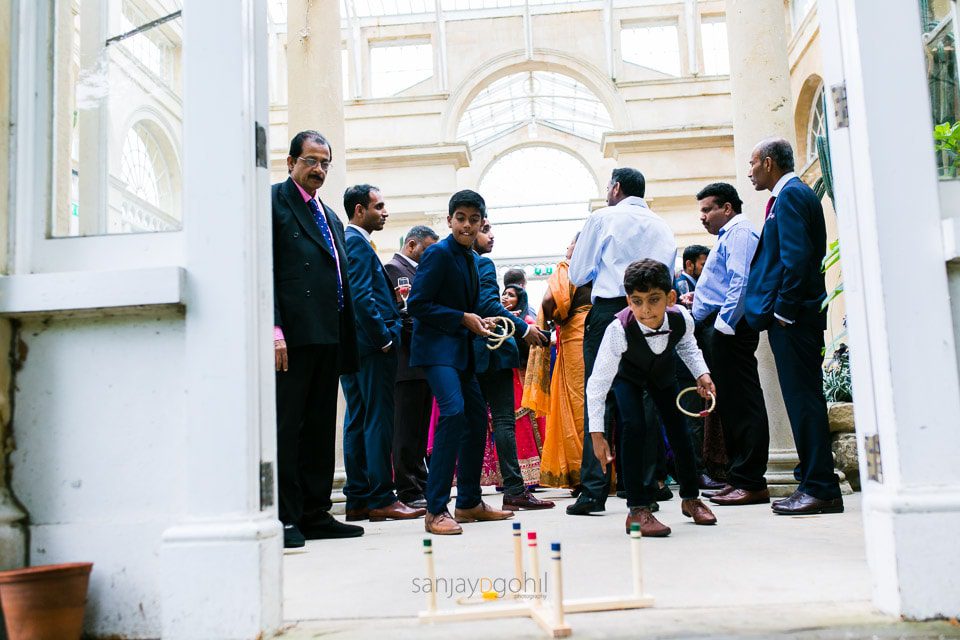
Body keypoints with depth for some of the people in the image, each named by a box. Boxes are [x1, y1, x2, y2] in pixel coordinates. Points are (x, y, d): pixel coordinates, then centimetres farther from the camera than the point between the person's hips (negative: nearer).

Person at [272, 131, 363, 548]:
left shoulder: (330, 217, 24)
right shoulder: (273, 202, 1)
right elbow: (264, 272, -9)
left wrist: (347, 338, 15)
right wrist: (274, 330, -18)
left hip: (328, 337, 8)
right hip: (292, 335, -8)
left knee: (320, 427, 10)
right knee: (285, 427, -4)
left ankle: (315, 513, 18)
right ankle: (284, 518, 1)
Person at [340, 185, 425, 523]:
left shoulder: (350, 241, 20)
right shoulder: (357, 243, -11)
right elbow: (362, 297, -20)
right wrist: (385, 337, -16)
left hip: (353, 347, 10)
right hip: (372, 347, -10)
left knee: (358, 422, 10)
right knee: (378, 421, -7)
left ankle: (358, 500, 14)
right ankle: (381, 499, -4)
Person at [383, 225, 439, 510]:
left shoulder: (418, 271, 22)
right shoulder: (394, 268, -7)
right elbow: (403, 315, -16)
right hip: (408, 362, -9)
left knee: (419, 430, 12)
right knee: (407, 430, -5)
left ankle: (420, 486, 18)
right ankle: (409, 492, -1)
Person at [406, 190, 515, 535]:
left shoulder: (471, 258, 15)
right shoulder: (439, 253, -11)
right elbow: (417, 304, -17)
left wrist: (481, 321, 4)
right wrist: (463, 319, -16)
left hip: (461, 350, 10)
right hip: (437, 347, -10)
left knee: (477, 418, 12)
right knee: (454, 412, -24)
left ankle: (469, 502, 24)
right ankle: (436, 510, -19)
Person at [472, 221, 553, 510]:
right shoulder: (483, 263, -8)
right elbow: (489, 304, -19)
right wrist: (523, 329, -15)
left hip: (469, 354, 8)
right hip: (492, 350, -8)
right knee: (504, 420, -8)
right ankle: (514, 490, -9)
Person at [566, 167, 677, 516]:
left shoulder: (602, 218, 4)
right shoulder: (662, 226, 16)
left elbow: (577, 274, 5)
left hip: (608, 311, -4)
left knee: (599, 399, -6)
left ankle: (594, 490, -11)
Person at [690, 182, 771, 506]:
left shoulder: (739, 232, -5)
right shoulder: (729, 235, 27)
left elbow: (741, 282, -18)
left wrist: (723, 324, -23)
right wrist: (700, 298, 18)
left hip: (728, 326, -11)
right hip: (719, 328, 11)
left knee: (740, 403, -10)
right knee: (730, 403, 10)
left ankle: (751, 482, -9)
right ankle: (738, 477, 14)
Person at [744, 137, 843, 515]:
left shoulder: (790, 195, -9)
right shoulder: (794, 194, 21)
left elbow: (797, 257, -19)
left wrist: (783, 311, -19)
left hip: (793, 316, -10)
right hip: (793, 315, 10)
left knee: (803, 398, -8)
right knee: (802, 398, 11)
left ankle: (820, 488, -5)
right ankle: (814, 482, 17)